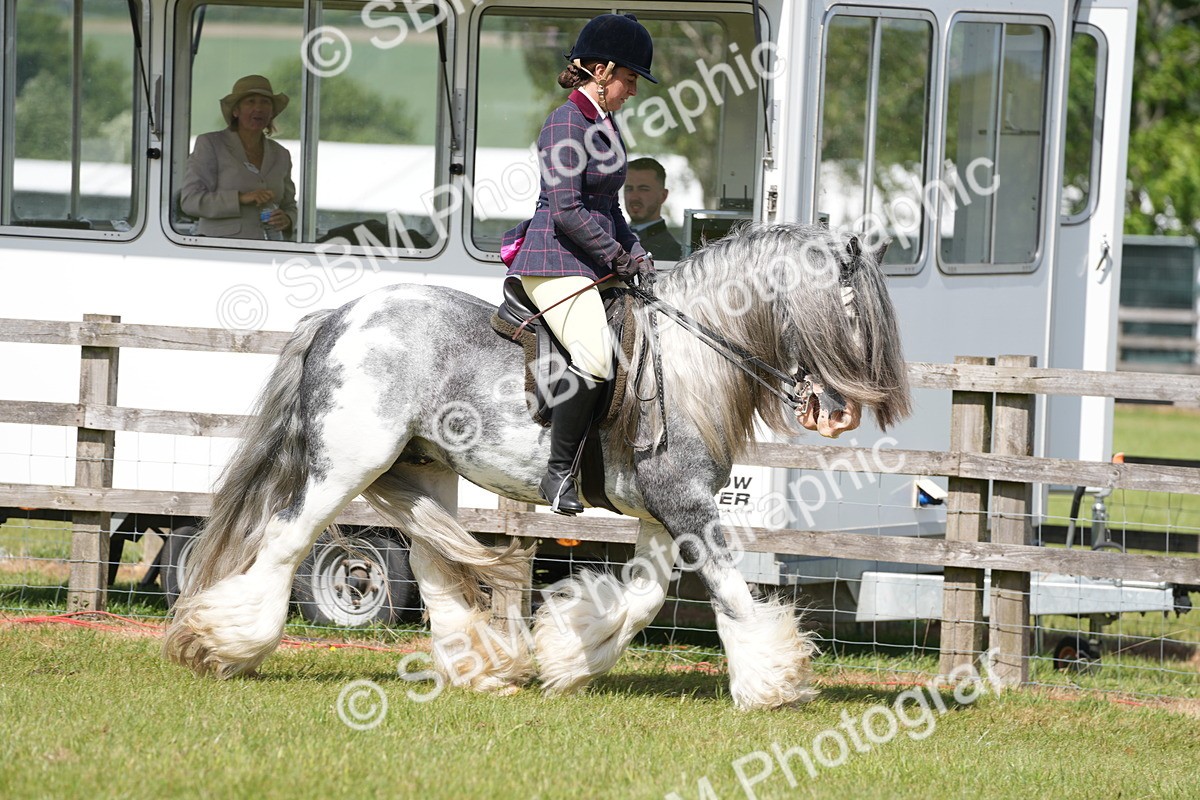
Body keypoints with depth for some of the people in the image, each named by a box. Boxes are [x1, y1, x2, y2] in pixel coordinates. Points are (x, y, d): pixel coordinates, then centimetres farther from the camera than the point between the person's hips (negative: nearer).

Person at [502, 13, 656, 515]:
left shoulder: (605, 125, 17)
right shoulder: (566, 125, -12)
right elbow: (567, 210, -19)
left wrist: (635, 251, 9)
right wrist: (620, 257, -13)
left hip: (595, 263, 10)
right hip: (556, 262, -10)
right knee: (597, 357, -26)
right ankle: (558, 473, -19)